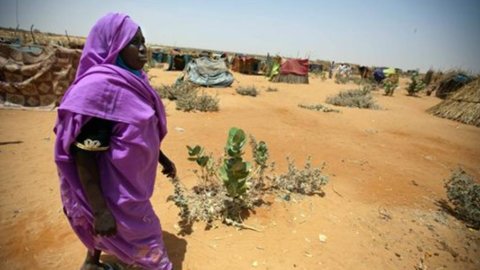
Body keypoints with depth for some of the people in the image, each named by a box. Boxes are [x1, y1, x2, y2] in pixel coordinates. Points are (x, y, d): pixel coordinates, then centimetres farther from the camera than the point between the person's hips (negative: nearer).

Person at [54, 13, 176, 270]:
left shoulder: (132, 80, 2)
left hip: (130, 180, 8)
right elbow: (84, 155, -26)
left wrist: (163, 159, 18)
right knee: (145, 238, 11)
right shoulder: (97, 86, -26)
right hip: (114, 187, -8)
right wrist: (99, 210, -25)